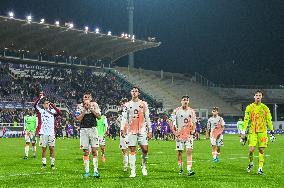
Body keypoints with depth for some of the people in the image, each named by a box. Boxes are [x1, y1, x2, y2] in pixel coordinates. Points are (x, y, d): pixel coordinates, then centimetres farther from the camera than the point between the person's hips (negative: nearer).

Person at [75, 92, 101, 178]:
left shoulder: (94, 105, 4)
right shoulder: (80, 106, 3)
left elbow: (99, 117, -3)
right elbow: (78, 119, -7)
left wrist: (91, 109, -11)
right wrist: (85, 109, -12)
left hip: (93, 129, 0)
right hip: (83, 129, 0)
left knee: (94, 150, -5)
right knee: (86, 151, 1)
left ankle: (95, 170, -1)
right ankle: (87, 171, 6)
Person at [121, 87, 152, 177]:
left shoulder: (143, 104, 7)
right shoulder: (127, 105, 8)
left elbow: (147, 118, 8)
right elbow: (124, 118, 3)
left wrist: (150, 130, 4)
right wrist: (122, 129, -9)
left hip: (142, 130, 0)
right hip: (131, 131, 0)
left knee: (145, 149, -6)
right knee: (132, 150, 0)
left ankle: (144, 167, 17)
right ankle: (133, 171, 2)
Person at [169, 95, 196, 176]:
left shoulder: (191, 111, 7)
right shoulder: (176, 111, -2)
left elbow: (194, 123, 15)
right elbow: (171, 122, 1)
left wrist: (193, 130, -2)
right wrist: (174, 132, -7)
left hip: (189, 134, 1)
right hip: (179, 134, -1)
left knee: (189, 151, -10)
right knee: (179, 152, 4)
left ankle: (189, 170, -15)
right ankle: (181, 169, 17)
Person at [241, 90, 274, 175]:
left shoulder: (265, 108, 7)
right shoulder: (249, 107, 4)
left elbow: (269, 120, 12)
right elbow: (246, 120, 3)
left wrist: (272, 130, 8)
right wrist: (243, 132, -2)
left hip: (262, 131, 1)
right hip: (252, 131, -1)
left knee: (261, 150, -1)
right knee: (251, 149, -11)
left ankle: (260, 169, 4)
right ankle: (250, 163, 16)